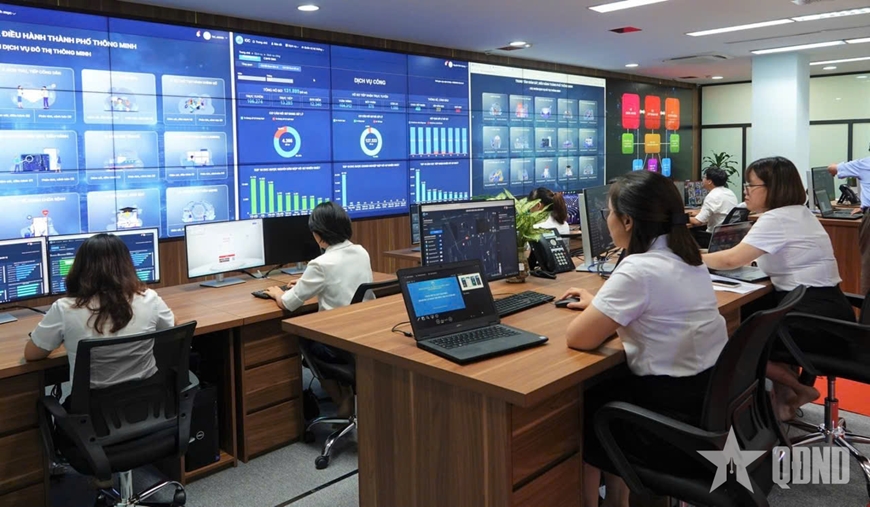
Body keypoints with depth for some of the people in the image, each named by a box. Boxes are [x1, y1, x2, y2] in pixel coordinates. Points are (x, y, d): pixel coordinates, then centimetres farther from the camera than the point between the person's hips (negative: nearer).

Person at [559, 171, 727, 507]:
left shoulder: (639, 270, -23)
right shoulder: (684, 255, 5)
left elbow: (578, 338, -20)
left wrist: (601, 317, -1)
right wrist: (602, 306, 22)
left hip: (678, 408, -8)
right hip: (710, 390, 8)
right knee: (605, 389, 25)